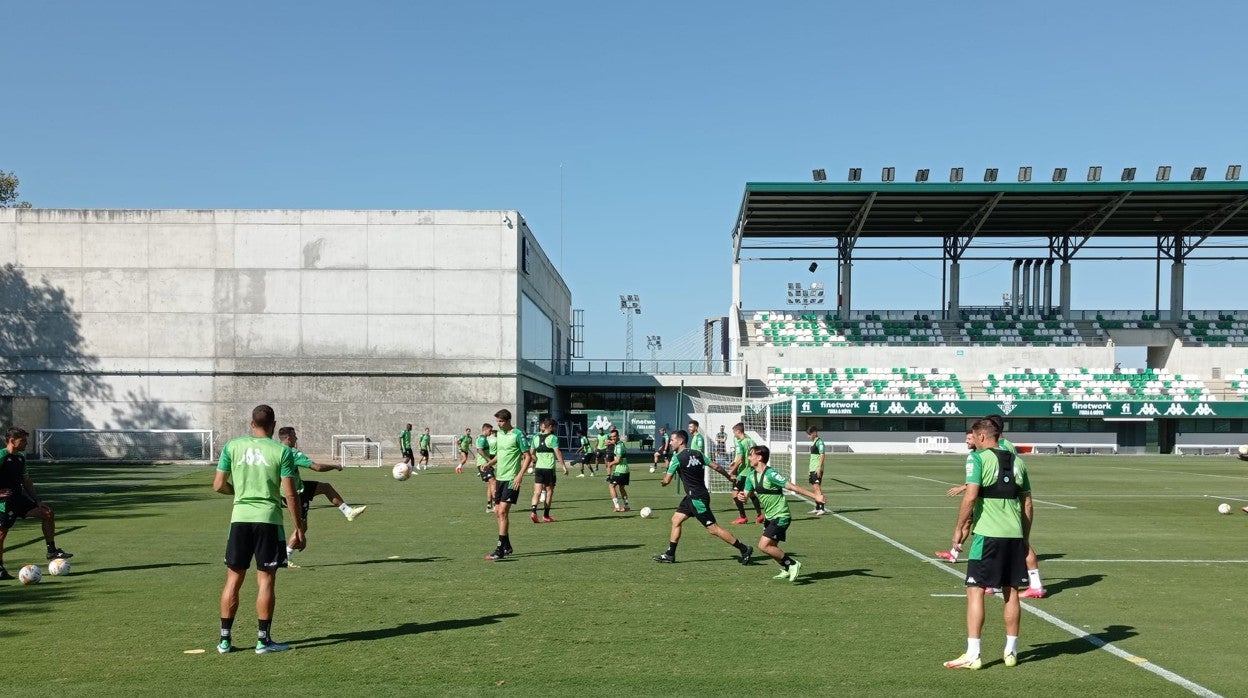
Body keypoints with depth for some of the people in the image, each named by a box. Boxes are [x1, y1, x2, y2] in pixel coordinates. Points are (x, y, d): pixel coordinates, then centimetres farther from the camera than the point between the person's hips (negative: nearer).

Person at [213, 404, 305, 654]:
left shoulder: (232, 446, 3)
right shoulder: (282, 451, -4)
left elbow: (219, 485, 5)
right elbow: (291, 494, -7)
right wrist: (299, 528, 0)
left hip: (240, 518, 3)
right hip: (269, 520, -2)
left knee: (233, 579, 11)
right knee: (266, 580, 4)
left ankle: (225, 639, 17)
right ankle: (263, 640, 8)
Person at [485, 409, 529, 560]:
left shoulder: (518, 434, -10)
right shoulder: (499, 434, 11)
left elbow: (527, 456, -10)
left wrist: (520, 475, -18)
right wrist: (489, 464, 6)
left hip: (511, 479, -8)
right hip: (500, 478, 8)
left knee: (502, 512, -12)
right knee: (497, 512, 10)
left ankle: (500, 550, -8)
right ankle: (507, 546, 22)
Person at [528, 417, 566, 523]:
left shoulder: (536, 438, 8)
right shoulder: (553, 438, -8)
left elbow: (531, 453, 12)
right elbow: (557, 453, -14)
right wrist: (564, 466, -10)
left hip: (538, 468, 4)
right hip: (549, 468, -4)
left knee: (537, 492, 2)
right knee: (549, 492, 8)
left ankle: (533, 511, -19)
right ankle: (546, 516, 13)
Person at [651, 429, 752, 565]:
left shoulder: (677, 458, -14)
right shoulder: (697, 454, 6)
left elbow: (667, 480, -9)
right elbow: (716, 466, 5)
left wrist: (662, 482, 14)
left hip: (697, 498, -9)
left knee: (713, 529, -4)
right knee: (676, 520, 12)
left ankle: (744, 549, 0)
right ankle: (670, 554, 17)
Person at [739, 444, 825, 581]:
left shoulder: (771, 474, -21)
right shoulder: (751, 475, 4)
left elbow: (792, 486, -23)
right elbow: (746, 494, 7)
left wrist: (814, 495, -25)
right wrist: (740, 496, -17)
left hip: (781, 517, -9)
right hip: (770, 517, 9)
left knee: (764, 546, -16)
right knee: (771, 547, 16)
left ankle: (793, 565, -4)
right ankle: (787, 570, 35)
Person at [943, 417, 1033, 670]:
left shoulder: (978, 458, -5)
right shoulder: (1017, 462, 14)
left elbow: (970, 496, -15)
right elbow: (1027, 503, 16)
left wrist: (958, 528, -6)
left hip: (987, 534, -6)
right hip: (1015, 535, 6)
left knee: (975, 591, -2)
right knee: (1011, 592, 14)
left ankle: (972, 655, -3)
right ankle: (1011, 651, 23)